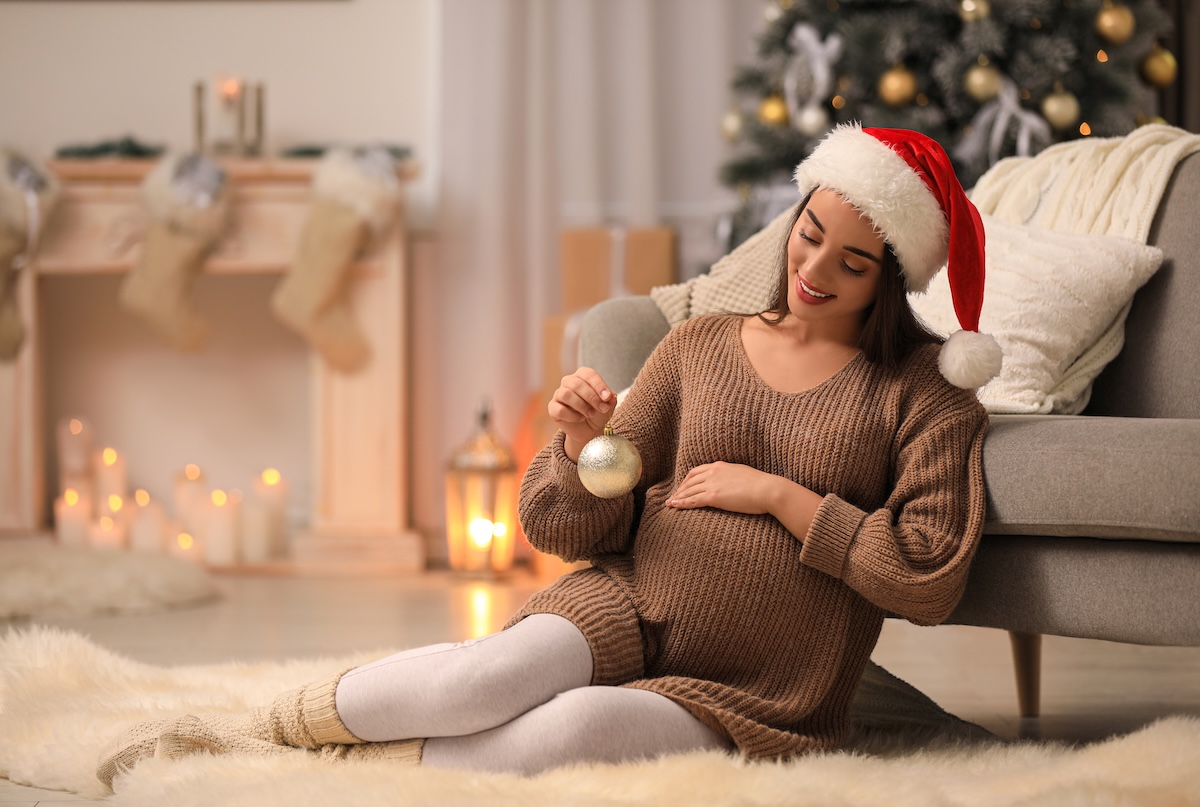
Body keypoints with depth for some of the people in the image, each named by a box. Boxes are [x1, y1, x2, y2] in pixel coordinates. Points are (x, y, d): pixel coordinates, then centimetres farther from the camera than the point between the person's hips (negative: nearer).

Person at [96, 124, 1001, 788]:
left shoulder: (926, 392, 3)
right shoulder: (699, 347, 12)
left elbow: (930, 578, -9)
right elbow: (585, 527, 11)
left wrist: (779, 495, -8)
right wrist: (583, 448, -12)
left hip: (749, 697, -2)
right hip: (627, 606, 2)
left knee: (577, 727, -35)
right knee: (493, 679, -35)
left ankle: (298, 762, -24)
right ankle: (256, 725, -20)